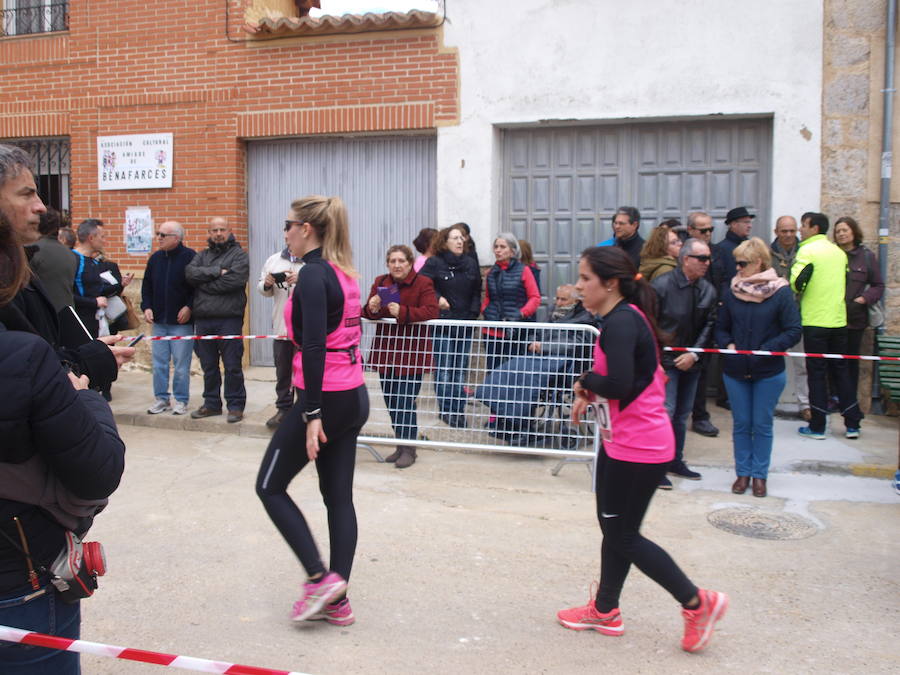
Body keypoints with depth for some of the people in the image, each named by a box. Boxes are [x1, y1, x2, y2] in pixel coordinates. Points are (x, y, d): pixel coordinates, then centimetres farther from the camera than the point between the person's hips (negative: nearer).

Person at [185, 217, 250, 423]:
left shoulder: (239, 255, 2)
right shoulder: (202, 256, 18)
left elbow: (234, 280, -15)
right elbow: (190, 273, -2)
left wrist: (204, 284, -7)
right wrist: (216, 272, -12)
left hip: (229, 319, -5)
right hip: (203, 319, 5)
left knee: (232, 365, -1)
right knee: (208, 365, 12)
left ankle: (235, 405, 9)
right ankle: (212, 403, 23)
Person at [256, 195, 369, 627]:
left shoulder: (312, 274, -14)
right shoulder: (343, 272, 13)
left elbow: (314, 346, -21)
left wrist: (312, 413, -22)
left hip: (326, 397, -9)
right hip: (355, 396, 9)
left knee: (270, 486, 7)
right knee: (339, 496, 11)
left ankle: (321, 579, 3)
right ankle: (337, 600, 16)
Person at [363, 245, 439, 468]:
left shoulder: (423, 283, -5)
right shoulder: (380, 283, 11)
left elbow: (431, 312, -18)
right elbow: (367, 312, 12)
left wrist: (402, 312, -29)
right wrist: (372, 309, -13)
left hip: (411, 352, -6)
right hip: (386, 351, 6)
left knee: (406, 402, -7)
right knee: (391, 402, 11)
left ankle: (408, 449, 6)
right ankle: (401, 445, 24)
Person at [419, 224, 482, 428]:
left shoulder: (471, 264, 11)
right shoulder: (434, 263, -3)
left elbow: (477, 292, 15)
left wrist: (473, 313, 4)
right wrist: (437, 299, -16)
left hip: (465, 324, 4)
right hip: (442, 324, -4)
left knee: (461, 370, 8)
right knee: (443, 369, -3)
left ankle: (458, 411, 15)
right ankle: (445, 410, 5)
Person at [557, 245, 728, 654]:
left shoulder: (621, 322, -22)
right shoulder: (624, 317, 9)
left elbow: (618, 385, -32)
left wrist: (586, 381, -13)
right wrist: (590, 394, 1)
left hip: (638, 448, -10)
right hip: (623, 441, 10)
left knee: (624, 536, 3)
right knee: (612, 526, 19)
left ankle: (697, 603, 15)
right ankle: (605, 611, 33)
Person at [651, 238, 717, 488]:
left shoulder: (708, 290, 2)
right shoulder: (662, 285, -14)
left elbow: (709, 325, 5)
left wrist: (694, 354, -6)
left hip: (690, 362, 6)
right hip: (665, 360, -6)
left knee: (682, 413, 15)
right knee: (665, 411, -10)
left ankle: (676, 460, 29)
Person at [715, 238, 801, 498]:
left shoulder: (781, 292, -9)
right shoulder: (731, 292, 1)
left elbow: (793, 331, -11)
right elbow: (720, 328, 9)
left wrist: (764, 350, -18)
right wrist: (728, 344, -10)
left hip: (769, 372, -3)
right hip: (735, 370, 3)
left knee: (762, 425, 7)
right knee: (741, 425, 11)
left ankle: (759, 474, 21)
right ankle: (742, 473, 23)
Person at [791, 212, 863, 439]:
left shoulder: (807, 251, -10)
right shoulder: (839, 252, 11)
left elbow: (796, 283, -18)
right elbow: (845, 283, 15)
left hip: (815, 321, -6)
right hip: (839, 319, 6)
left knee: (817, 373, 0)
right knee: (841, 370, 13)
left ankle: (817, 427, 4)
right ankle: (852, 424, 15)